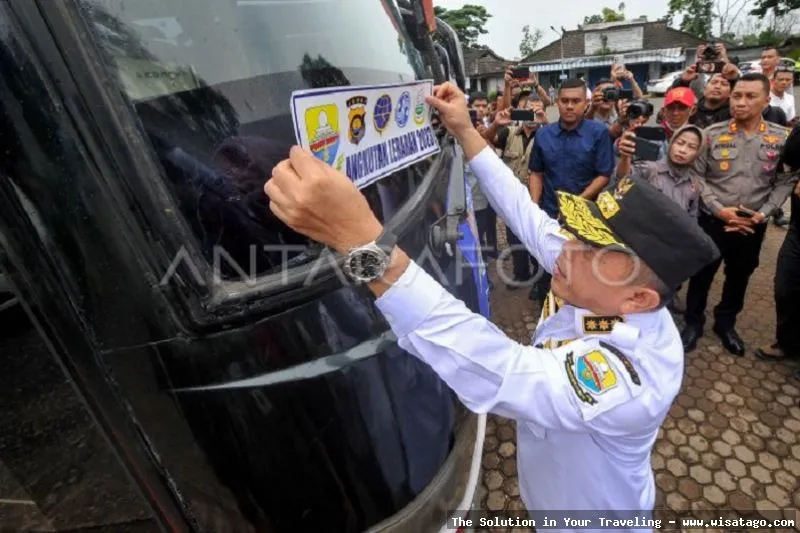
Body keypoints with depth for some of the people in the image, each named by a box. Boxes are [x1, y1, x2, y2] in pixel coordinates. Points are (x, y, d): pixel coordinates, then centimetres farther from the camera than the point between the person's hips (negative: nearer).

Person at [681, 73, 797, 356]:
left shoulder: (781, 138, -1)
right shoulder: (713, 134, -7)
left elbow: (784, 182, 2)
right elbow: (697, 176, -7)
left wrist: (763, 212, -11)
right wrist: (719, 209, -15)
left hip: (753, 225, 3)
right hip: (713, 220, -2)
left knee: (739, 276, 17)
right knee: (702, 273, 7)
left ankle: (725, 322, 37)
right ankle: (693, 322, 26)